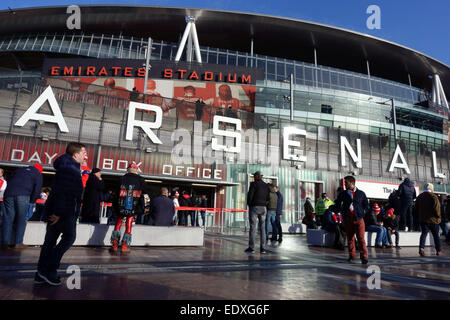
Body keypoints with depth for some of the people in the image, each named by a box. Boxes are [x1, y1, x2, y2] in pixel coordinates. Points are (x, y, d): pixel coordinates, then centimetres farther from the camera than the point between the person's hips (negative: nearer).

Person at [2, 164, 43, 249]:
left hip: (8, 194, 4)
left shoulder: (19, 170, 30)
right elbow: (37, 189, 6)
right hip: (22, 195, -4)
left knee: (8, 219, 7)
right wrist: (31, 201, 16)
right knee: (21, 219, 2)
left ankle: (5, 242, 7)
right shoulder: (38, 174, 15)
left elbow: (10, 182, 30)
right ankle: (18, 243, 1)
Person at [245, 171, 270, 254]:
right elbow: (267, 198, 10)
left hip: (254, 207, -5)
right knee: (262, 228, 6)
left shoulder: (254, 184, -6)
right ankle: (262, 248, 5)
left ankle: (251, 248, 0)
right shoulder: (266, 185, 10)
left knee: (252, 227, -2)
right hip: (263, 208, 5)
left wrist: (249, 205, 4)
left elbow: (250, 195, -10)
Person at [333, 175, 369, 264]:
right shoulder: (343, 194, 10)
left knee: (361, 238, -7)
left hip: (358, 218, -2)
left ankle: (364, 256, -4)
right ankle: (352, 255, 20)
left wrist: (363, 212, 2)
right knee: (350, 238, 8)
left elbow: (366, 205, 13)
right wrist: (339, 211, 5)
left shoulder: (361, 193, 7)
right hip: (347, 219, 2)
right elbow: (337, 204, 18)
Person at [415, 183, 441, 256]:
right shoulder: (433, 196, -9)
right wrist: (438, 216, -1)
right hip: (433, 220, -3)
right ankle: (438, 251, 18)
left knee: (424, 233, 2)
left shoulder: (419, 196, 8)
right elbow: (437, 208, -16)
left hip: (422, 219, 3)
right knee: (436, 236, 10)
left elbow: (416, 209, 12)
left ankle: (421, 248, -17)